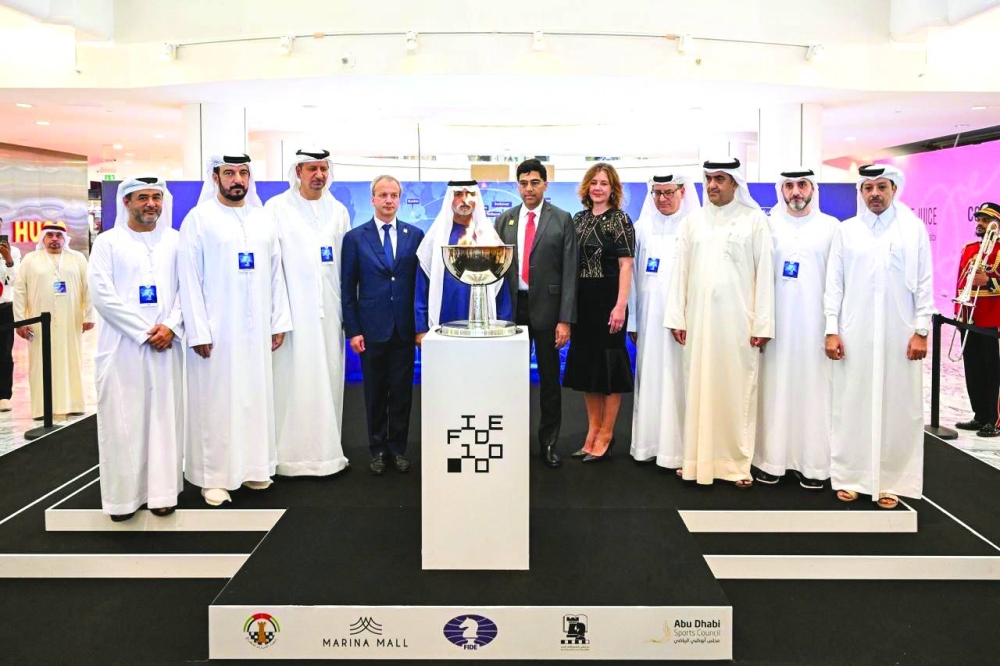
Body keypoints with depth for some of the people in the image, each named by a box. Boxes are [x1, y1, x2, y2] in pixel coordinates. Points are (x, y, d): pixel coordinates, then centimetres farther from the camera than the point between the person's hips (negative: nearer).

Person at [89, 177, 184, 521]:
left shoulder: (175, 240, 9)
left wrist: (171, 327, -10)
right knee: (123, 419, 0)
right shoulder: (108, 242, 3)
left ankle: (162, 491, 11)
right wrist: (144, 331, -11)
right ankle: (123, 494, 9)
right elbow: (102, 294, -6)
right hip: (122, 345, -2)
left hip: (166, 344, 2)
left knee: (164, 416, 4)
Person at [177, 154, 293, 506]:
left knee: (255, 395, 8)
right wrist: (198, 331, -12)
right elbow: (189, 278, -7)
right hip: (217, 329, -4)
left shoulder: (263, 219, 10)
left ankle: (252, 466, 19)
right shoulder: (198, 219, -2)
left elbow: (275, 273, 10)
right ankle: (214, 476, 8)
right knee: (216, 399, 0)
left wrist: (279, 321, 5)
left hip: (256, 328, 4)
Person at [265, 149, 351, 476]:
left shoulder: (338, 210, 12)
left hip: (329, 310, 4)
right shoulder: (277, 208, 0)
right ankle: (293, 453, 7)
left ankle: (327, 450, 16)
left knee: (328, 379, 7)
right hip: (294, 310, -4)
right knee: (293, 380, -2)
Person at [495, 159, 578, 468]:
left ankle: (549, 442, 18)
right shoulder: (505, 220, 8)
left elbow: (569, 271, -5)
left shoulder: (562, 220, -1)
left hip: (547, 308, -2)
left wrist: (565, 319, -10)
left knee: (549, 378, 6)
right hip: (513, 307, 3)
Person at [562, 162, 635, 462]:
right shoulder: (579, 218, 12)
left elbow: (625, 266, -10)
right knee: (586, 365, 11)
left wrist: (620, 306, -18)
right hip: (581, 300, 6)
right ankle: (592, 432, 22)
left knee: (609, 366, 1)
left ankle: (605, 435, 11)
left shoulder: (620, 219, -4)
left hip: (607, 300, -6)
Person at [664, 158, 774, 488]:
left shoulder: (754, 220, 2)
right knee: (698, 389, 4)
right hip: (698, 319, 3)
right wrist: (676, 317, 3)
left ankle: (737, 462, 9)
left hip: (737, 321, -2)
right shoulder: (692, 221, 10)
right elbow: (681, 271, 9)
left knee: (736, 391, 1)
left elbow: (764, 273, -2)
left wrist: (763, 325, -7)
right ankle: (697, 460, 10)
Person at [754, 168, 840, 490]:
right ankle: (771, 459, 8)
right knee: (776, 387, 1)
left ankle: (812, 463, 8)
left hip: (815, 322, 0)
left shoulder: (831, 227, 6)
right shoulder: (768, 226, 7)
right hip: (776, 322, 0)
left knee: (813, 388, 1)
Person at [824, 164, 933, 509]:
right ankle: (850, 477, 12)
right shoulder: (846, 230, 7)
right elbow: (834, 284, 5)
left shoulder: (914, 228, 5)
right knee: (852, 406, 3)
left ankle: (890, 482, 9)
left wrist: (921, 331, -3)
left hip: (899, 335, 0)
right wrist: (831, 331, -1)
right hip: (854, 334, 1)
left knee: (897, 407, 1)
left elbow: (924, 283, 3)